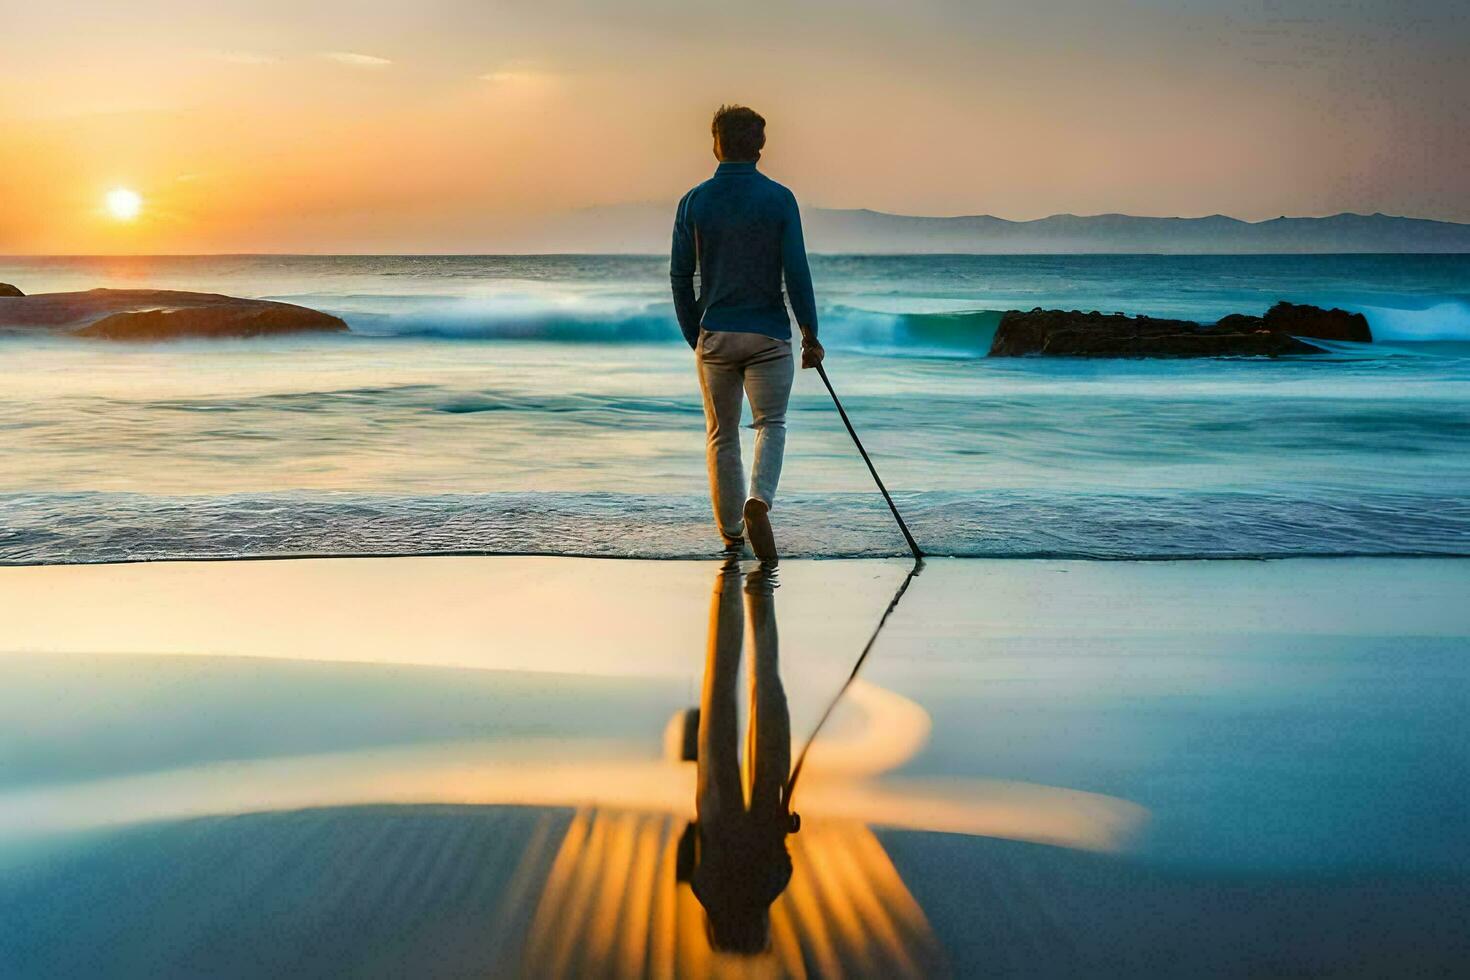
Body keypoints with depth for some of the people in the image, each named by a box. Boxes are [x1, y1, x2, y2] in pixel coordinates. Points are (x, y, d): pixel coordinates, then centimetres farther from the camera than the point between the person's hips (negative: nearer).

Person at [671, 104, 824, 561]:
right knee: (771, 424, 10)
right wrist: (811, 333, 1)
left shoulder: (694, 201, 0)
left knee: (722, 435, 12)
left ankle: (731, 535, 17)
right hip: (768, 334, -2)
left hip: (714, 335, 2)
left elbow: (680, 277, 3)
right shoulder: (779, 199, -5)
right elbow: (796, 272, -8)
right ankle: (758, 500, -17)